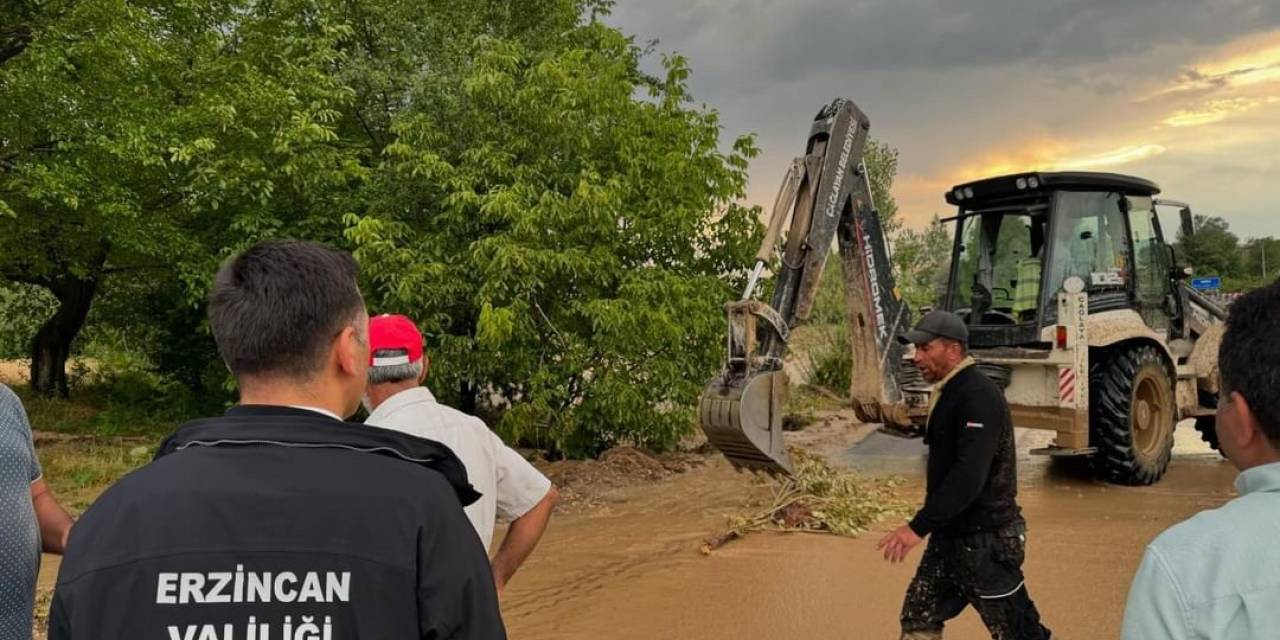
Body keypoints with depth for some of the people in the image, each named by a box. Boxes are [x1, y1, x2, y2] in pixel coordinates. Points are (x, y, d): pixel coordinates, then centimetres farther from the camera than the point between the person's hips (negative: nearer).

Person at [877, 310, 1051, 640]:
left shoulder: (979, 396, -21)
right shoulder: (949, 392, 11)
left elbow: (969, 476, -30)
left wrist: (919, 526, -33)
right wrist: (930, 525, 20)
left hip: (986, 539, -10)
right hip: (950, 533, 10)